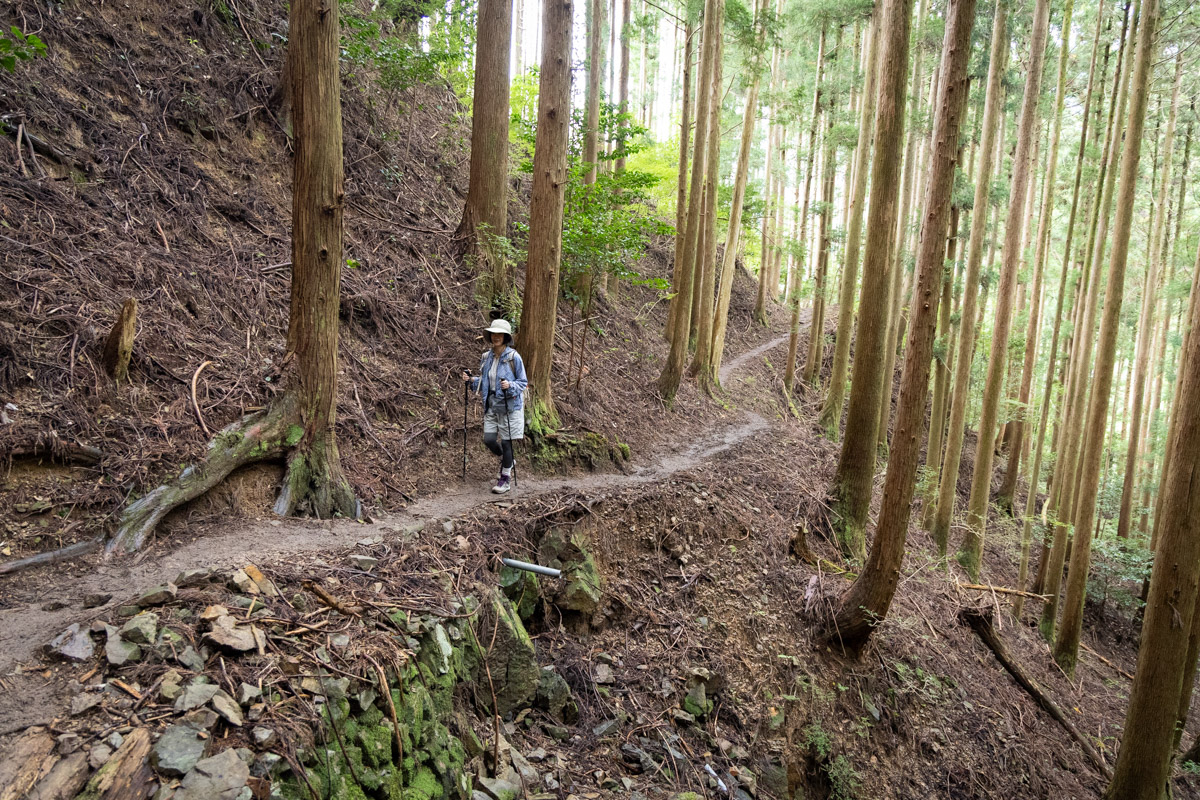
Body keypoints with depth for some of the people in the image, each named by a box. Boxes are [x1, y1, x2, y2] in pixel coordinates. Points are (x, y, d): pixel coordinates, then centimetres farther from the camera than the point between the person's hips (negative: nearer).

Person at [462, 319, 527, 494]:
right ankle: (507, 461, 34)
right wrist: (471, 379, -2)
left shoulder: (514, 357, -11)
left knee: (506, 441, 0)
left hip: (509, 405, -5)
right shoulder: (486, 356, 5)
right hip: (491, 405, 5)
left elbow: (523, 382, -6)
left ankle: (506, 478, 16)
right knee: (489, 439, 2)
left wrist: (510, 385, -25)